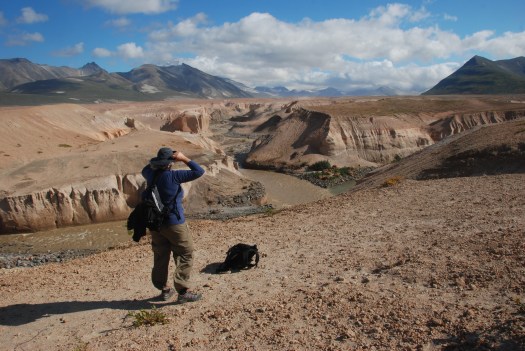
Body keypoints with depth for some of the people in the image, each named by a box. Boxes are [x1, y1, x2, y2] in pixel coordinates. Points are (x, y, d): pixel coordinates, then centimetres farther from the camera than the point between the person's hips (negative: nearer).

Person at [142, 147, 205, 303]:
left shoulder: (151, 175, 0)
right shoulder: (173, 176, -18)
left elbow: (145, 169, 26)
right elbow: (199, 171, -17)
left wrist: (158, 161, 15)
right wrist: (184, 158, -10)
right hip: (174, 223, -7)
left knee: (160, 257, 16)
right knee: (185, 256, 3)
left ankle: (164, 289, 26)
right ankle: (183, 291, -1)